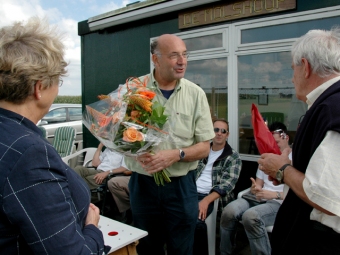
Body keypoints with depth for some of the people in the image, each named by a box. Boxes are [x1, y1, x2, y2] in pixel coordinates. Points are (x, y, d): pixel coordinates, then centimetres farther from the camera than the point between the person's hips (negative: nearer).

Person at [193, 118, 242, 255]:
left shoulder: (233, 157, 3)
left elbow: (227, 183, -9)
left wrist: (206, 200, -23)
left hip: (211, 197, -4)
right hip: (191, 192, 4)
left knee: (194, 220, -33)